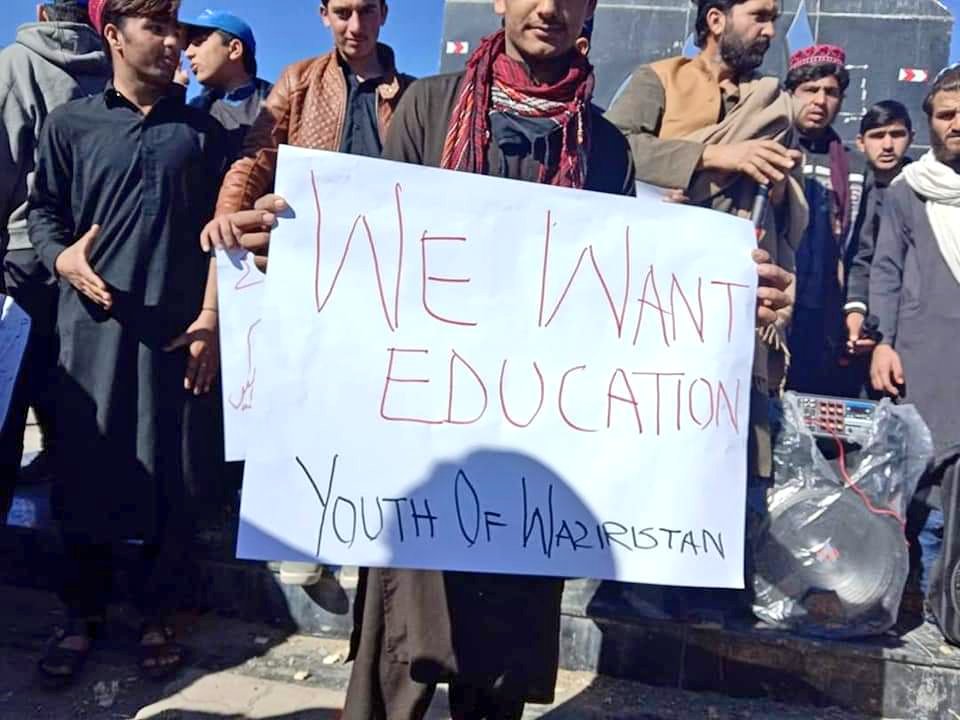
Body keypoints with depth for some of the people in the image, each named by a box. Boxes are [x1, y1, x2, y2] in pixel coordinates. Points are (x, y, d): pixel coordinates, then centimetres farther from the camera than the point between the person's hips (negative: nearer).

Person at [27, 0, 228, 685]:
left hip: (176, 329, 0)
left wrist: (210, 318, -3)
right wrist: (61, 257, -10)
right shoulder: (70, 123, 8)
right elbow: (43, 209, 12)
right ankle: (84, 612, 23)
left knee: (167, 475, 3)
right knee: (83, 469, 6)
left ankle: (158, 615, 20)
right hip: (91, 325, 1)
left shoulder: (203, 131, 9)